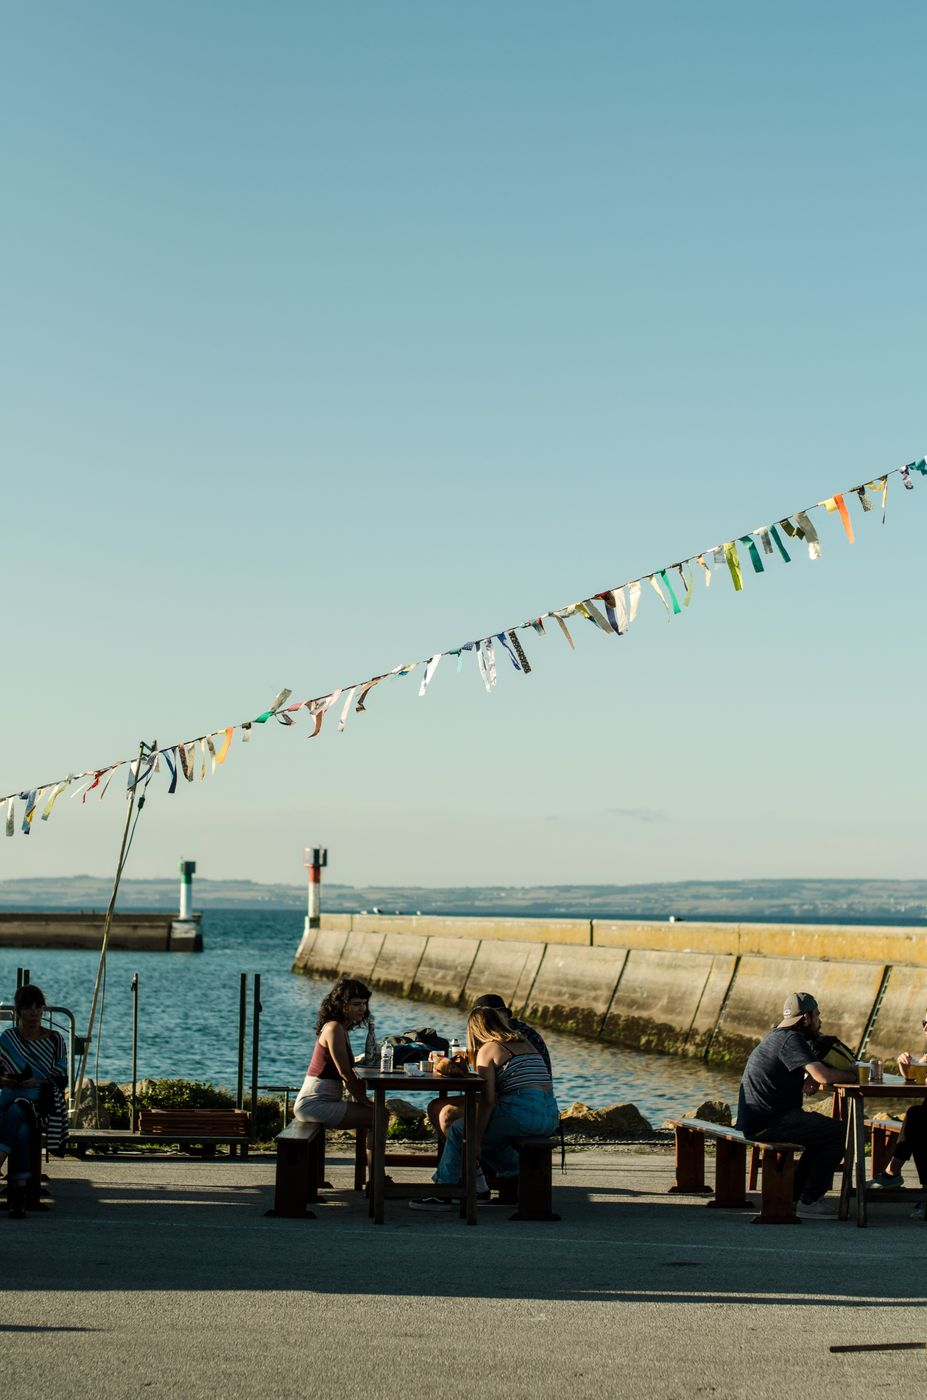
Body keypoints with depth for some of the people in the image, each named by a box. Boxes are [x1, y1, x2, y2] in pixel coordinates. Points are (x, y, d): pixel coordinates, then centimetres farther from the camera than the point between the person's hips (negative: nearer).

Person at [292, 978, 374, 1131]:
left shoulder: (341, 1029, 17)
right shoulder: (334, 1029, -14)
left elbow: (349, 1071, 15)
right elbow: (345, 1073, -16)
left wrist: (359, 1099, 3)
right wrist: (363, 1101, -8)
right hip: (314, 1105, -10)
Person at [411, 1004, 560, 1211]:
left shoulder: (487, 1050, 2)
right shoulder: (526, 1044, 23)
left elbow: (487, 1100, -6)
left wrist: (476, 1140, -2)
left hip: (523, 1114, -7)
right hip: (551, 1117, 7)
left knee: (457, 1130, 8)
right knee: (490, 1135, 31)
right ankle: (513, 1178, 27)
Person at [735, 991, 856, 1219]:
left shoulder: (777, 1036, 19)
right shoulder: (791, 1039, -13)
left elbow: (806, 1082, 22)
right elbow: (822, 1075, -25)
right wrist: (850, 1075, -6)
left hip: (755, 1121, 11)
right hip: (767, 1125, -11)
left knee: (823, 1132, 23)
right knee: (838, 1132, -9)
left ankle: (794, 1195, 23)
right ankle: (809, 1201, -5)